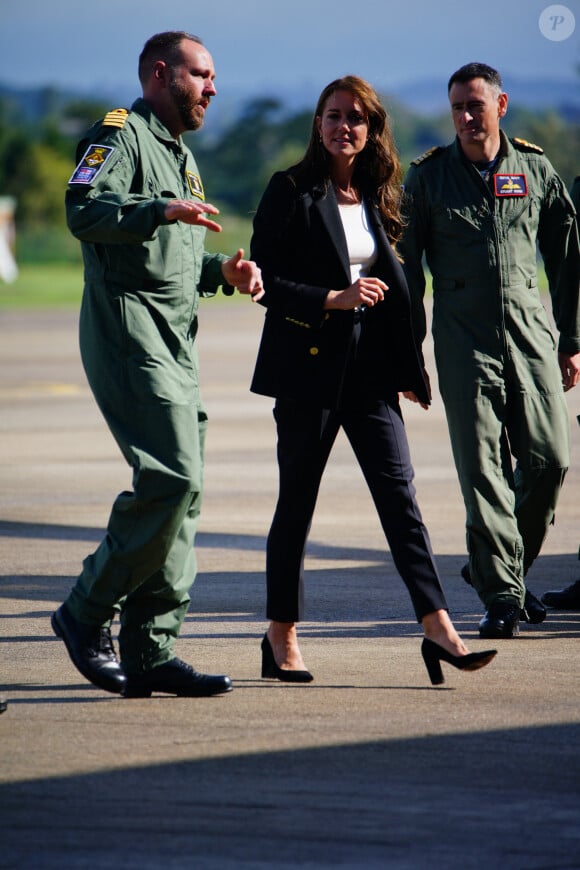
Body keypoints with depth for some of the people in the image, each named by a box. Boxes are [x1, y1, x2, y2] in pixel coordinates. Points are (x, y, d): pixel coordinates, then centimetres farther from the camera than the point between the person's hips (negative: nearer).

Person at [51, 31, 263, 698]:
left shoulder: (180, 156, 26)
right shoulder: (121, 135, -4)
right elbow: (83, 210, -22)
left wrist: (221, 270, 13)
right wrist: (161, 210, -33)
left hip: (175, 344, 10)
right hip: (129, 334, -10)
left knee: (180, 488, 5)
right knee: (171, 478, -18)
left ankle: (151, 650, 7)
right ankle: (87, 613, -6)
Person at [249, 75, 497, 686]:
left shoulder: (376, 196, 12)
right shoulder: (291, 191, -4)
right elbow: (264, 281, -8)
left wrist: (407, 367, 15)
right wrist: (334, 299, -17)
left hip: (370, 366, 4)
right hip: (308, 366, -4)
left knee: (399, 495, -4)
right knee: (297, 503, 4)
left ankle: (438, 629, -10)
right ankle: (281, 639, 14)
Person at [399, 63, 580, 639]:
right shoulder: (427, 177, 4)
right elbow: (408, 270, 5)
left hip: (531, 335, 2)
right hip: (464, 342, -2)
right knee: (482, 470, -7)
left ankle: (501, 567, 19)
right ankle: (501, 594, -4)